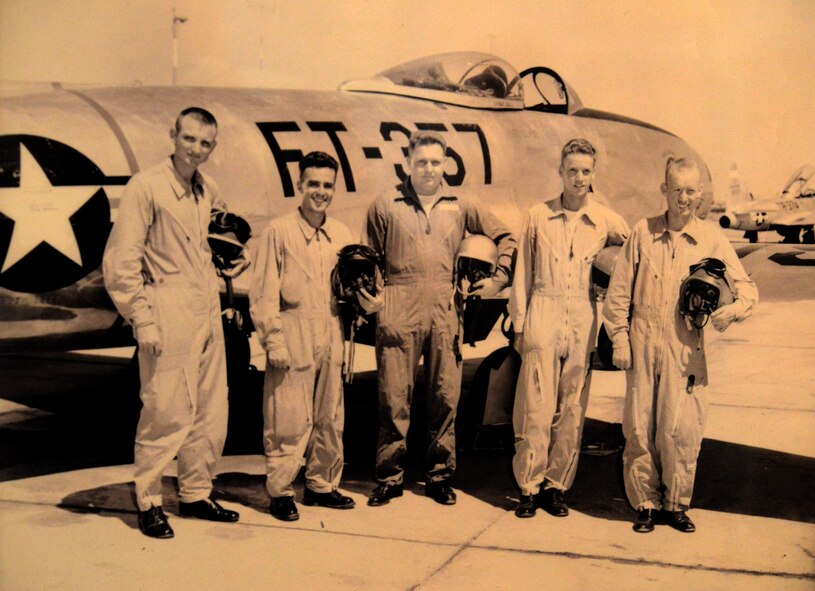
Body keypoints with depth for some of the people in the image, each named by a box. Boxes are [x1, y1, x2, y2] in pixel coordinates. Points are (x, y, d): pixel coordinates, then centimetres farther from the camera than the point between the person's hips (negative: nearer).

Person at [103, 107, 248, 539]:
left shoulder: (209, 192, 12)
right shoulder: (146, 186, -9)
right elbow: (120, 261, -11)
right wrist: (142, 319, -14)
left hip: (208, 317, 7)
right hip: (168, 320, -7)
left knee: (211, 414, 12)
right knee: (168, 414, -3)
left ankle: (196, 495, 27)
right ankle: (148, 502, 13)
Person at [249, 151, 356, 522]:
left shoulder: (341, 234, 12)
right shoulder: (279, 231, -3)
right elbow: (264, 292, -5)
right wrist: (273, 339, -11)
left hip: (330, 334, 5)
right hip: (293, 334, -5)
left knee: (330, 417, 11)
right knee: (289, 419, -3)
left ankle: (322, 485, 24)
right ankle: (280, 491, 9)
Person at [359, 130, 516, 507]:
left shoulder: (460, 206, 12)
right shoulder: (386, 205, 8)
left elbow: (505, 237, 19)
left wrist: (499, 278, 10)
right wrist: (366, 295, 0)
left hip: (445, 309, 2)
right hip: (398, 309, -2)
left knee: (445, 395, 4)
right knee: (394, 396, 0)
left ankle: (440, 476, 16)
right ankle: (389, 477, 10)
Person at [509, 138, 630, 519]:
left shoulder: (607, 221, 7)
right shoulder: (538, 216, 6)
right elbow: (522, 274, 9)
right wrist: (519, 325, 6)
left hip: (582, 321, 1)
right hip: (543, 318, -1)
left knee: (572, 410, 4)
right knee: (536, 407, -4)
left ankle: (557, 486, 14)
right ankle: (529, 487, 6)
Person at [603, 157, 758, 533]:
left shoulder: (712, 239, 5)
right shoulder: (643, 233, 6)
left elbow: (746, 288, 8)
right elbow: (619, 291, 8)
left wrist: (731, 311, -13)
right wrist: (619, 339, 3)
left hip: (685, 348, -1)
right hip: (642, 345, 1)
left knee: (680, 429, -4)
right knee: (639, 428, 3)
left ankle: (676, 504, 14)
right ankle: (646, 503, 16)